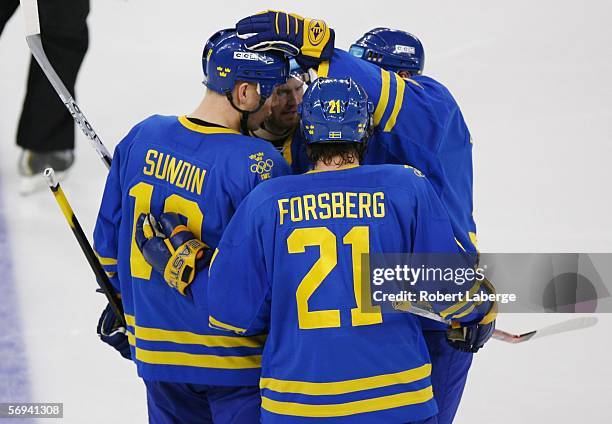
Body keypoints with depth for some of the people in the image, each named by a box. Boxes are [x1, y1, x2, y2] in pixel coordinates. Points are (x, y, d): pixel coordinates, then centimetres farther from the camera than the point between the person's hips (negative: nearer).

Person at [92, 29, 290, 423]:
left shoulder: (143, 136, -1)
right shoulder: (258, 165, -20)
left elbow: (109, 236, 10)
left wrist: (121, 300, 23)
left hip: (154, 350, 6)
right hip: (236, 360, -6)